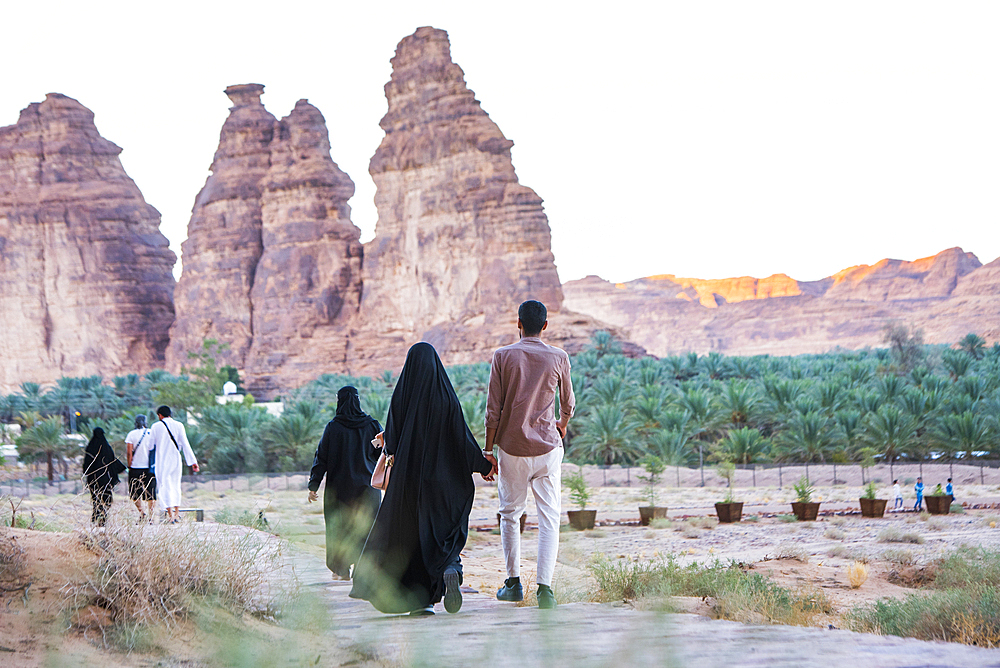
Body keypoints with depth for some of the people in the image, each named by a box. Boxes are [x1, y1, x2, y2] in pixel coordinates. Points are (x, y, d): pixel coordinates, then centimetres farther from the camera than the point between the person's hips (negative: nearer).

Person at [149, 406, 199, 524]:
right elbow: (185, 445, -4)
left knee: (165, 487, -1)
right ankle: (177, 514, 14)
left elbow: (150, 446, 1)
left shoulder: (156, 427, -4)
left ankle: (170, 515, -11)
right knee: (176, 485, 15)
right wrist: (193, 461, -4)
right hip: (176, 460, 3)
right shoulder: (178, 425, 0)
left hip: (162, 461, -3)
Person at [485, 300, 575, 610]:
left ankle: (514, 582, 18)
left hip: (511, 448, 0)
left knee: (510, 514, 15)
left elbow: (493, 409, -3)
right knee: (549, 518, -1)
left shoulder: (503, 356, -2)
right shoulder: (558, 358, 1)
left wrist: (487, 450, 4)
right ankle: (545, 587, -11)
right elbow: (568, 403, 15)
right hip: (547, 447, 0)